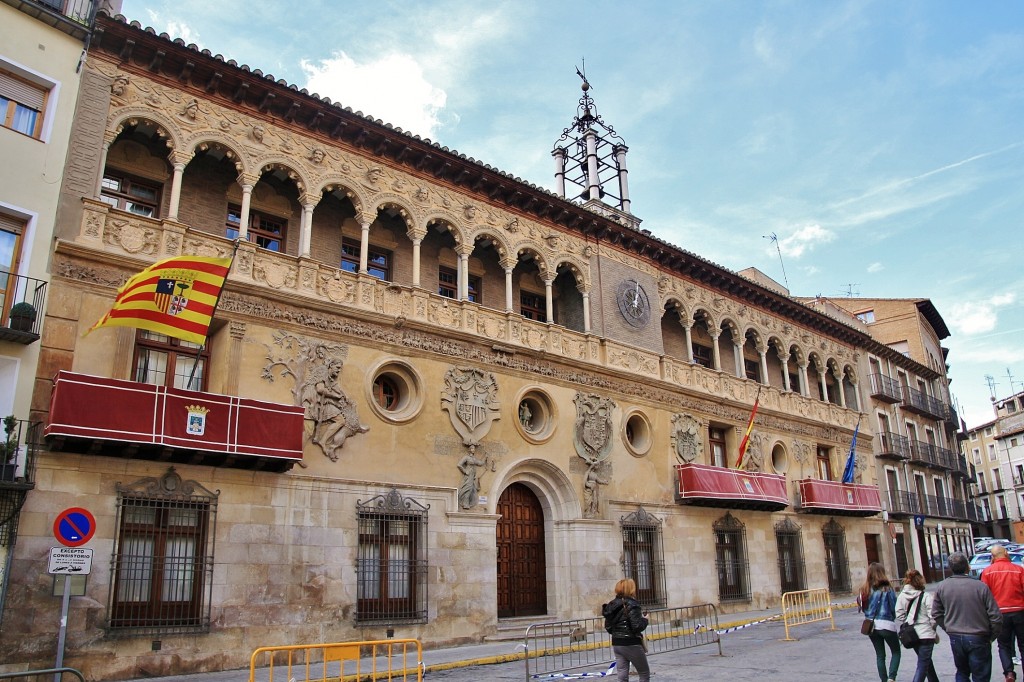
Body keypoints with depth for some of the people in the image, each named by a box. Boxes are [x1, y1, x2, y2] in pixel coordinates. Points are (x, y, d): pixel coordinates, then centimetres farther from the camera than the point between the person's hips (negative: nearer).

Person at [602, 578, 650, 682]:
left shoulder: (612, 605, 7)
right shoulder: (631, 605, -15)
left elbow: (608, 627, 10)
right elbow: (637, 626, -21)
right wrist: (644, 619, -4)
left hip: (616, 644, 7)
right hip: (631, 644, -7)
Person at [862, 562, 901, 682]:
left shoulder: (866, 590, 0)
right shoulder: (887, 589, -11)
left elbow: (864, 608, 4)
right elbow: (894, 607, -5)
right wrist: (892, 617, 14)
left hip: (871, 625, 4)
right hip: (886, 625, -4)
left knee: (880, 654, 16)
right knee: (896, 652, 15)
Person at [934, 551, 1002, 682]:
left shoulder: (941, 587, -5)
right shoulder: (981, 586, -15)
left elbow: (936, 613, 3)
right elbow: (996, 617, -11)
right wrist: (992, 636, 4)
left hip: (955, 638, 3)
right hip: (978, 639, -3)